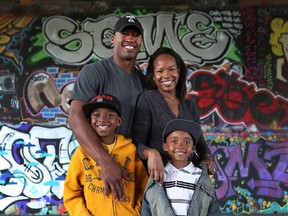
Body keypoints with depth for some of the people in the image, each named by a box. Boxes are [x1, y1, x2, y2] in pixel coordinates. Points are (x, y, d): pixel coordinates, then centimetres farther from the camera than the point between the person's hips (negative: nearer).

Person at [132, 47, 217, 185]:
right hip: (158, 176, -5)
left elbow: (200, 143, 19)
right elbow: (137, 142, -5)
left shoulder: (189, 106, 15)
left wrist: (207, 158, -3)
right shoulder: (147, 99, 0)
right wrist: (151, 153, -26)